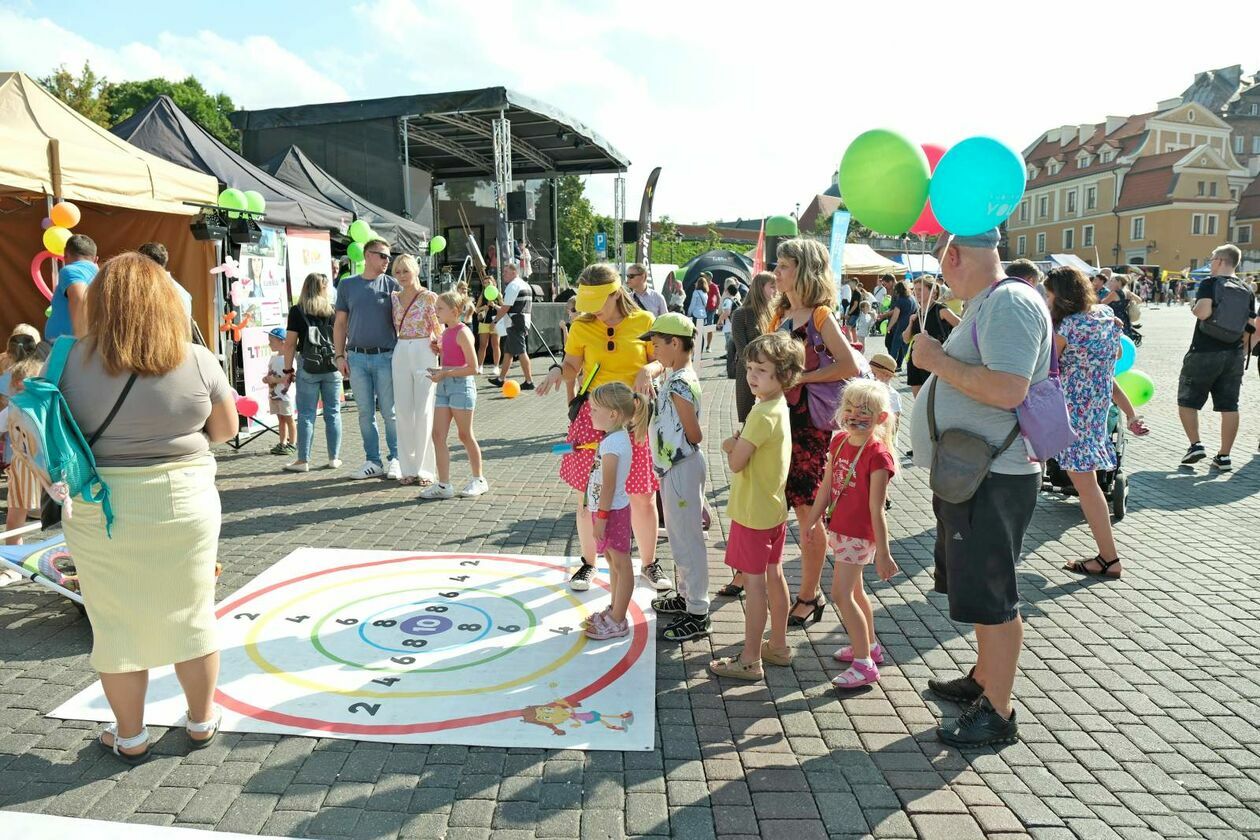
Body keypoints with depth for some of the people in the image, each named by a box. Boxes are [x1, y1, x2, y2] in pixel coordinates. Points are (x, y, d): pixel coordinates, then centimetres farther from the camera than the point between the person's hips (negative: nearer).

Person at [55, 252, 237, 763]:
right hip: (183, 505, 1)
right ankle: (201, 721, 30)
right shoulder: (196, 360, -9)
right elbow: (226, 428, 0)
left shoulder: (71, 361, -9)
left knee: (117, 624, 13)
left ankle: (130, 737, 26)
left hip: (100, 510, 0)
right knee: (189, 616, 15)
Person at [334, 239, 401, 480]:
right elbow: (340, 323, 11)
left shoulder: (392, 284, 4)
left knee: (390, 412, 0)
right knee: (365, 413, 6)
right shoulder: (347, 285, 9)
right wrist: (340, 355, 3)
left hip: (386, 357, -2)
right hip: (357, 357, 2)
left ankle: (395, 460, 10)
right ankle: (373, 462, 15)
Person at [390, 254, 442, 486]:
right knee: (403, 411, 4)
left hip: (423, 353, -5)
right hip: (400, 354, 5)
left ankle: (424, 468, 5)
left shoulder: (429, 297, -3)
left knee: (423, 412, -3)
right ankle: (408, 468, 13)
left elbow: (439, 328, -1)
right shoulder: (394, 297, 11)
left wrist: (441, 348, -11)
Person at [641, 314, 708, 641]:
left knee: (687, 539, -1)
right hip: (674, 466, 10)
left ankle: (697, 614, 9)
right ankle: (685, 595, 37)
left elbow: (694, 435, -19)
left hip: (682, 467, -10)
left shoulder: (680, 383, -22)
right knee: (679, 535, 21)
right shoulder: (674, 375, 6)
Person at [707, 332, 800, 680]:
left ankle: (750, 660, 9)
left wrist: (730, 446, -3)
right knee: (773, 575, 17)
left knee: (754, 581, -1)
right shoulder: (779, 407, 7)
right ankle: (778, 646, 30)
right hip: (774, 509, 9)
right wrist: (737, 445, -4)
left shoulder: (763, 414, -23)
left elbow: (736, 463, -22)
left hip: (753, 511, -9)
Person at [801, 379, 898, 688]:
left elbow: (876, 511, -21)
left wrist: (883, 553, -17)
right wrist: (813, 521, 15)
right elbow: (826, 486, 10)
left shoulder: (877, 455, -21)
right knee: (854, 590, 20)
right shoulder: (839, 441, 2)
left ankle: (864, 664, 4)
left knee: (841, 594, -8)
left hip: (858, 534, -8)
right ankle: (870, 645, 39)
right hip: (838, 528, 8)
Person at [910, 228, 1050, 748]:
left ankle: (997, 714, 12)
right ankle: (983, 680, 38)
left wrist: (938, 360, -20)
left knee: (992, 599, -1)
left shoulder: (1011, 302, -18)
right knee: (979, 592, 22)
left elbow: (1007, 389, -30)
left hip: (993, 480, -11)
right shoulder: (986, 305, 15)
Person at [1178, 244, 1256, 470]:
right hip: (1234, 355, 6)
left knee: (1187, 401, 9)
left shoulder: (1209, 284, -10)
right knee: (1229, 406, 8)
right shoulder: (1246, 290, 8)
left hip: (1205, 352, -5)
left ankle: (1195, 445, 0)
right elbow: (1251, 327, 7)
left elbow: (1203, 312, -26)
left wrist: (1194, 308, -5)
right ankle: (1224, 456, 10)